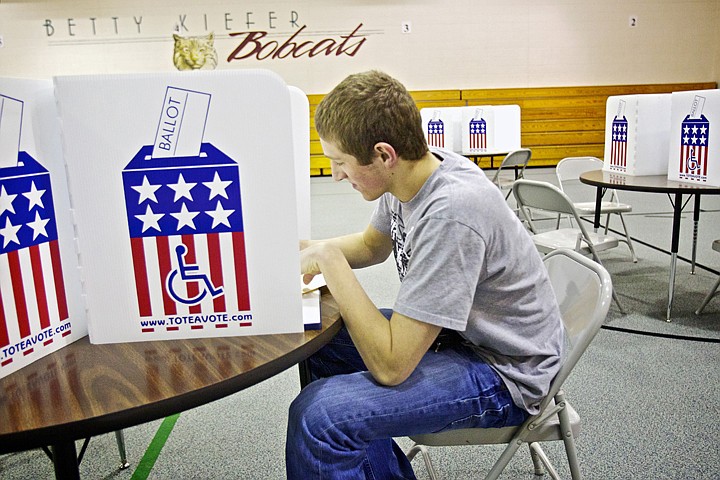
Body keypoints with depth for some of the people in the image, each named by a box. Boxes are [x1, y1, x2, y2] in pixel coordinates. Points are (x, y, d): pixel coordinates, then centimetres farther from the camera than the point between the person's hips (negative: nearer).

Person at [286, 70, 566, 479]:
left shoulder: (449, 214, -32)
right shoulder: (417, 167, -7)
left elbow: (390, 364, -30)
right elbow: (373, 244, 14)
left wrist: (330, 259, -24)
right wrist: (310, 248, -3)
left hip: (505, 373, -9)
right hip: (456, 332, 9)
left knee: (317, 416, -24)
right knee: (320, 344, 13)